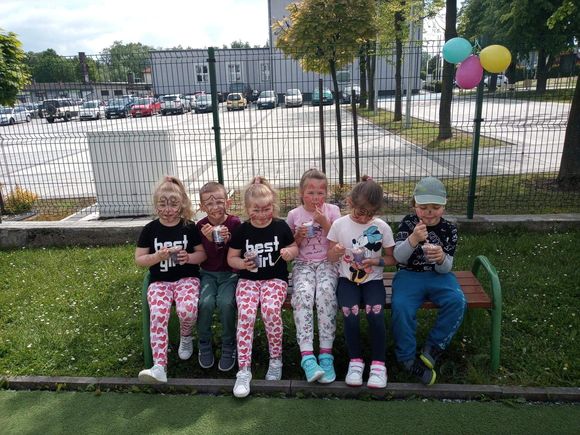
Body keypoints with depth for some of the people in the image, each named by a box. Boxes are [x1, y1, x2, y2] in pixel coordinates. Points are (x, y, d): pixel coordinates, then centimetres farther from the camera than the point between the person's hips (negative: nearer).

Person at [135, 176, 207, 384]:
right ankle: (159, 367, -24)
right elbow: (139, 259, 5)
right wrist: (157, 256, -15)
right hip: (160, 281, 1)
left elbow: (203, 253, 7)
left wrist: (189, 257, -15)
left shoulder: (189, 228, 1)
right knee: (158, 314, -27)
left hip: (187, 278, -1)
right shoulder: (150, 229, 3)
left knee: (187, 310, -29)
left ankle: (185, 337, 7)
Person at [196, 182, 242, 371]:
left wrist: (228, 240, -26)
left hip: (230, 273, -1)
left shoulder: (235, 223, -8)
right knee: (205, 302, -24)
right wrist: (210, 240, -28)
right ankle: (204, 346, 3)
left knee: (226, 302, -26)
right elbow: (208, 258, -10)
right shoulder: (201, 226, -5)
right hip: (208, 273, 1)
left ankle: (229, 348, -2)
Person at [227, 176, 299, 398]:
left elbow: (294, 248, 14)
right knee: (246, 313, -27)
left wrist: (290, 253, -10)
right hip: (248, 280, 1)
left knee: (270, 310, -30)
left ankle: (276, 359, -5)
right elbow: (231, 258, 8)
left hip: (276, 279, -1)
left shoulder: (281, 226, 1)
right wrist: (242, 264, -14)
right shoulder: (242, 230, 2)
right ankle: (244, 370, -18)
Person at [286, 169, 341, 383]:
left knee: (326, 292, -34)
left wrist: (325, 222, -11)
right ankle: (307, 356, -33)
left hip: (327, 262, 0)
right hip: (303, 264, 1)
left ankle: (326, 354, -28)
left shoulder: (332, 210, 5)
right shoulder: (294, 215, 7)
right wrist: (298, 237, -7)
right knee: (302, 294, -32)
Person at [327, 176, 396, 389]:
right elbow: (330, 256, 6)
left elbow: (391, 258, 6)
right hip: (347, 279, 0)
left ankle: (378, 363, -6)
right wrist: (337, 251, -17)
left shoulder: (382, 227, -2)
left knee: (375, 314, -27)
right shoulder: (339, 224, -1)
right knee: (350, 314, -26)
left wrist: (374, 261, -13)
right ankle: (355, 360, -3)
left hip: (372, 280, 0)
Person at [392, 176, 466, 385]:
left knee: (457, 302, -26)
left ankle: (432, 349, -9)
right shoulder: (408, 223, -6)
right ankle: (407, 357, -8)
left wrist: (441, 258, -30)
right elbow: (399, 257, -14)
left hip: (438, 275, 2)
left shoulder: (449, 229, -2)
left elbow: (445, 268, -5)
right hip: (409, 274, -2)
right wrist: (413, 239, -33)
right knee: (401, 306, -29)